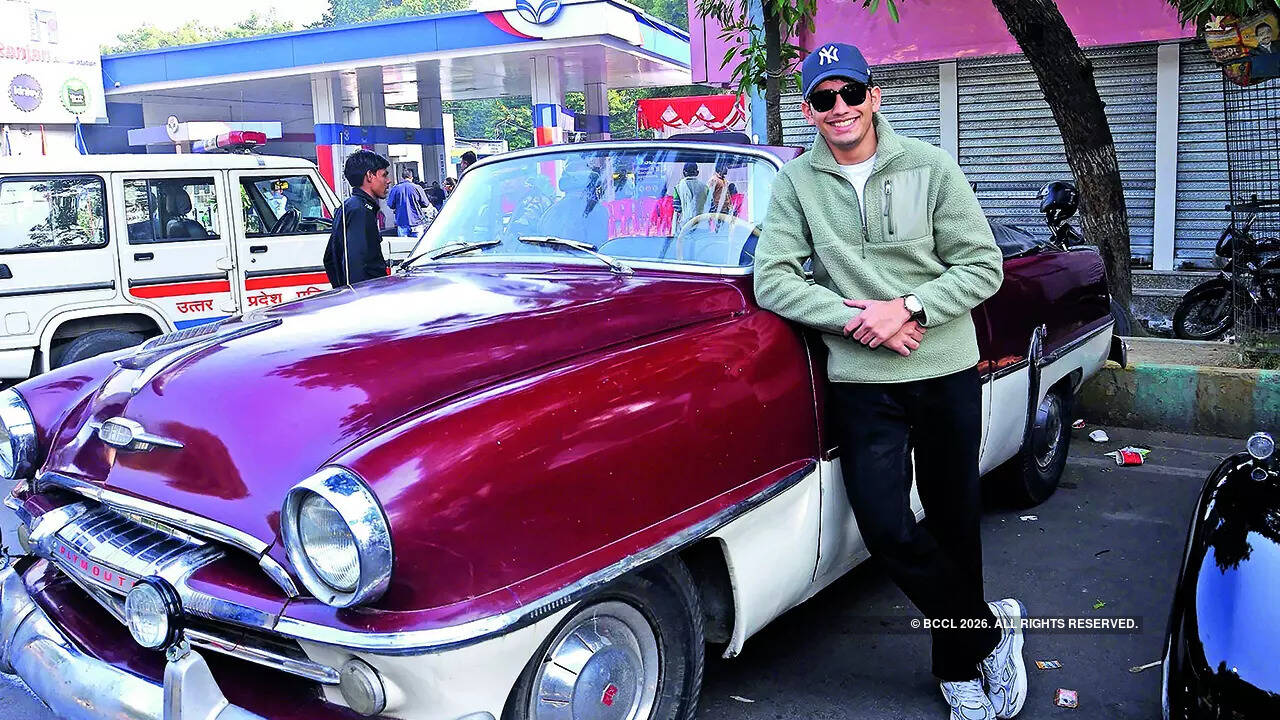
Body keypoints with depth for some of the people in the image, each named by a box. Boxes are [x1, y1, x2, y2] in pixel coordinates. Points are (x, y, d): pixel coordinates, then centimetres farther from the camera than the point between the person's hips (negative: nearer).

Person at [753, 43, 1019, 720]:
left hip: (948, 369, 0)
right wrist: (859, 320, -18)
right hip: (862, 380, 0)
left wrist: (908, 308, -18)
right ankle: (991, 628, 15)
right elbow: (771, 279, -8)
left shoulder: (930, 166, -2)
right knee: (886, 529, -10)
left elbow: (984, 266, -3)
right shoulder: (795, 181, -1)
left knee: (954, 521, 10)